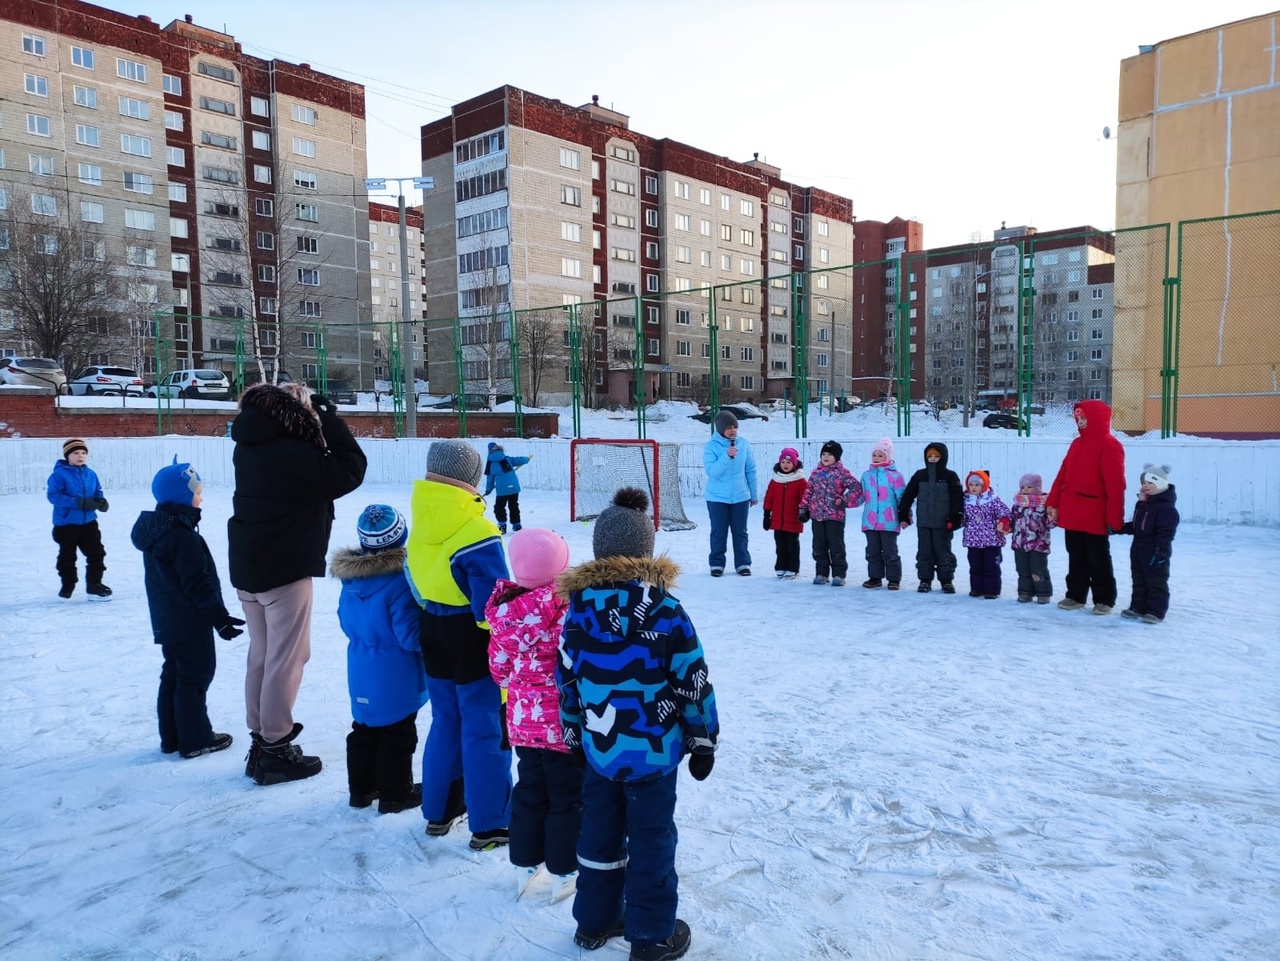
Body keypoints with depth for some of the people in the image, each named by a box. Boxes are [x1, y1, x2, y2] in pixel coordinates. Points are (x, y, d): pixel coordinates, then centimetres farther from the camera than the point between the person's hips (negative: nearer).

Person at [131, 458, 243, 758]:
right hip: (191, 622, -10)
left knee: (173, 676, 16)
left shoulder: (155, 529, 10)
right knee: (195, 677, -1)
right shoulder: (183, 536, -22)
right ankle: (195, 739, 6)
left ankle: (171, 736, 25)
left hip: (167, 621, 10)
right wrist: (219, 617, -18)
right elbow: (198, 584, -23)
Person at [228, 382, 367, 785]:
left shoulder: (251, 447, 5)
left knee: (262, 654, 17)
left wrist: (319, 420, -1)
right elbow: (349, 471, -20)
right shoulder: (291, 453, -22)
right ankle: (275, 749, 7)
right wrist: (327, 417, -13)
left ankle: (260, 740, 26)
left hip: (249, 566, 9)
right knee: (286, 658, 0)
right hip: (286, 569, -9)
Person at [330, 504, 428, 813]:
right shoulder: (400, 579, -24)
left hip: (361, 673, 7)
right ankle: (395, 793, 17)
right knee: (398, 734, 7)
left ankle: (361, 788, 30)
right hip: (397, 676, -7)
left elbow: (347, 623, 12)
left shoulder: (350, 578, -1)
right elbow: (411, 634, -23)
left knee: (364, 729, 19)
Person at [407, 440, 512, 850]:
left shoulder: (419, 528, 0)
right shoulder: (477, 535, -23)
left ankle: (439, 811, 33)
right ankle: (489, 825, 14)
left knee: (445, 721, 21)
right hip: (472, 640, -7)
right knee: (483, 729, 4)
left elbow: (416, 586, 10)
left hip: (432, 634, 7)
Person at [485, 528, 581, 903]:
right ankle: (564, 873, 24)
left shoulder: (504, 607, -8)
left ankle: (524, 865, 35)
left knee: (529, 789, 22)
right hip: (564, 722, -5)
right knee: (568, 797, 12)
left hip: (522, 720, 5)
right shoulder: (565, 607, -25)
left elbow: (499, 667, 2)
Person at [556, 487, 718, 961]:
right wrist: (703, 740, 1)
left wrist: (573, 732, 18)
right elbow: (693, 684, -12)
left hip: (599, 748, 4)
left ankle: (595, 920, 35)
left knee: (599, 833, 19)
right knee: (651, 840, 10)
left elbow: (567, 679, 5)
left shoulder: (579, 608, -4)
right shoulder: (666, 612, -17)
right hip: (653, 751, -4)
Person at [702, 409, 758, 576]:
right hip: (717, 497, -2)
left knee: (740, 532, 9)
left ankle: (743, 563, 19)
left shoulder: (744, 443, -1)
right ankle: (717, 564, 16)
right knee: (719, 532, 5)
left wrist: (754, 494, 9)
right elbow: (712, 472, -16)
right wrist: (726, 456, -27)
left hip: (741, 496, 2)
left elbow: (751, 470, 6)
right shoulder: (711, 446, -8)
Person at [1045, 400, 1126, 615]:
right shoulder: (1077, 443, 14)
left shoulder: (1109, 446, -10)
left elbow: (1115, 485, -15)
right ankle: (1075, 595, 24)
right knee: (1076, 558, 14)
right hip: (1071, 515, 7)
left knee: (1098, 560, 4)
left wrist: (1114, 518, -18)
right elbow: (1063, 475, 13)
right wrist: (1053, 503, 6)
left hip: (1094, 517, -7)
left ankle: (1104, 599, 14)